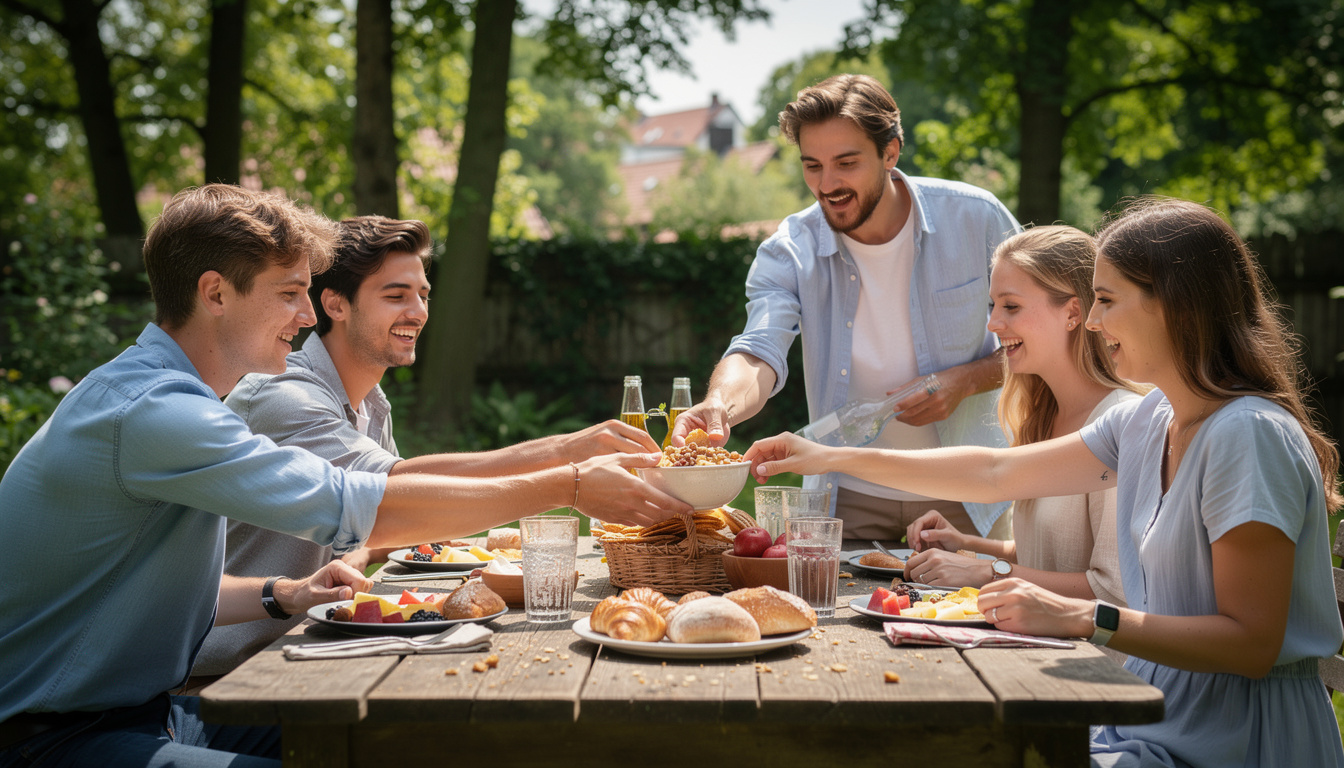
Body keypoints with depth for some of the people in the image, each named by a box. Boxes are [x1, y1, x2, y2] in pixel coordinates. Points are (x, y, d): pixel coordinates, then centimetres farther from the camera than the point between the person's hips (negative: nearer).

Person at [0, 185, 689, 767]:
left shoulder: (163, 397, 12)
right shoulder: (152, 413, -24)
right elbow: (359, 507, -28)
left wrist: (282, 595, 1)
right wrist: (570, 486, -22)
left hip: (151, 707, 10)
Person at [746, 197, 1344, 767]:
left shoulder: (1250, 437, -21)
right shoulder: (1145, 423, 6)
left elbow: (1252, 641, -23)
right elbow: (996, 472, 13)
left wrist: (1083, 618, -28)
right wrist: (836, 458, 14)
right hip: (1157, 717, 8)